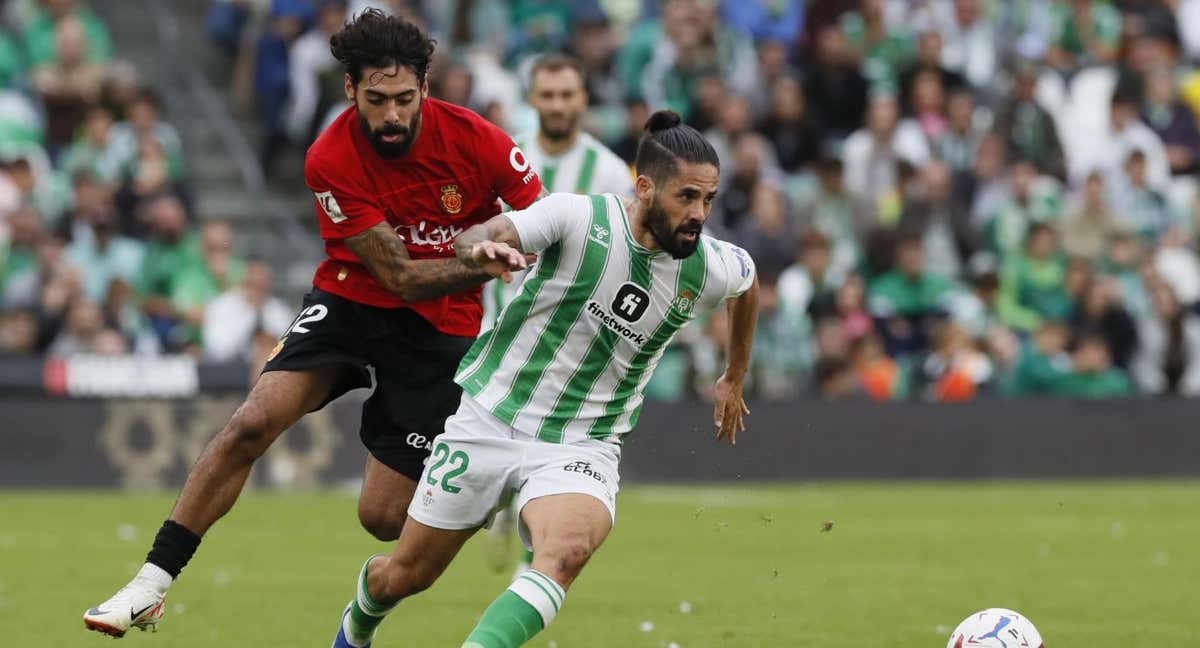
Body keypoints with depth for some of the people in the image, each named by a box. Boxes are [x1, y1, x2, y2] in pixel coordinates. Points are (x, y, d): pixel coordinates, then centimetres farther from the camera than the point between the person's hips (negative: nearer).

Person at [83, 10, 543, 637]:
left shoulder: (474, 139, -18)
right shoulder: (331, 160, -19)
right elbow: (398, 274, -21)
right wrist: (485, 265, -34)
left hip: (440, 327, -1)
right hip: (350, 301, 1)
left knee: (383, 516, -6)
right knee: (252, 424, -21)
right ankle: (151, 584, -13)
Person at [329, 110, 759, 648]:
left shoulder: (709, 269, -6)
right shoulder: (580, 218, -17)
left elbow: (748, 279, 19)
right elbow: (475, 240, -29)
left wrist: (734, 378, 30)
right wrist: (483, 247, -53)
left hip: (581, 447, 1)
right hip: (489, 419, -1)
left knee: (567, 551, -34)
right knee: (406, 575, 13)